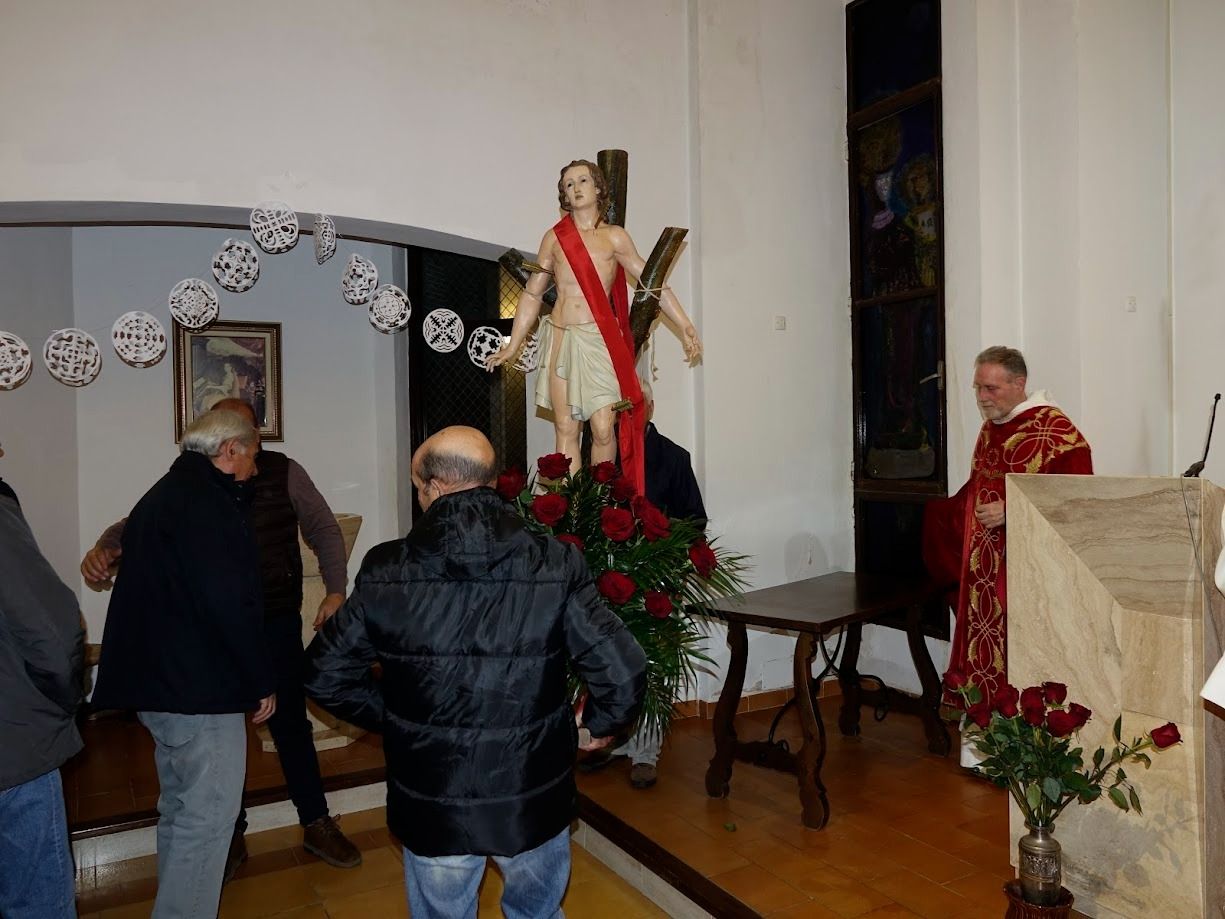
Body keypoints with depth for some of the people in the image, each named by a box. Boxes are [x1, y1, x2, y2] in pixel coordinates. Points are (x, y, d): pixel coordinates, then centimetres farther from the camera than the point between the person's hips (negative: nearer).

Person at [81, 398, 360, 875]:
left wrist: (335, 590, -11)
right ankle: (231, 834, 32)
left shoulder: (284, 473, -4)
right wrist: (103, 547, -20)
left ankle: (316, 823, 24)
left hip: (276, 622, -1)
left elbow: (324, 529, -1)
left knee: (290, 721, 7)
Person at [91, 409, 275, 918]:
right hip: (199, 686, -11)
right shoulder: (206, 503, -18)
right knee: (207, 817, -3)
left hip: (159, 680, 11)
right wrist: (261, 683, -13)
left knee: (180, 809, 21)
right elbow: (230, 604, -23)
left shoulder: (161, 495, 16)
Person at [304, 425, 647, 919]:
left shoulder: (385, 572, -15)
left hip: (432, 809, 1)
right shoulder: (555, 566, -18)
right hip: (533, 804, 0)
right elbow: (624, 672, -19)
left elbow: (324, 673, -5)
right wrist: (601, 724, 1)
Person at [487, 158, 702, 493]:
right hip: (561, 339, 2)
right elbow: (532, 293, 17)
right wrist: (513, 346, 14)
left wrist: (685, 327, 0)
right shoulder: (554, 238, 13)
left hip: (599, 340, -2)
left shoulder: (614, 237, 8)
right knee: (565, 429, -1)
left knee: (603, 430, -8)